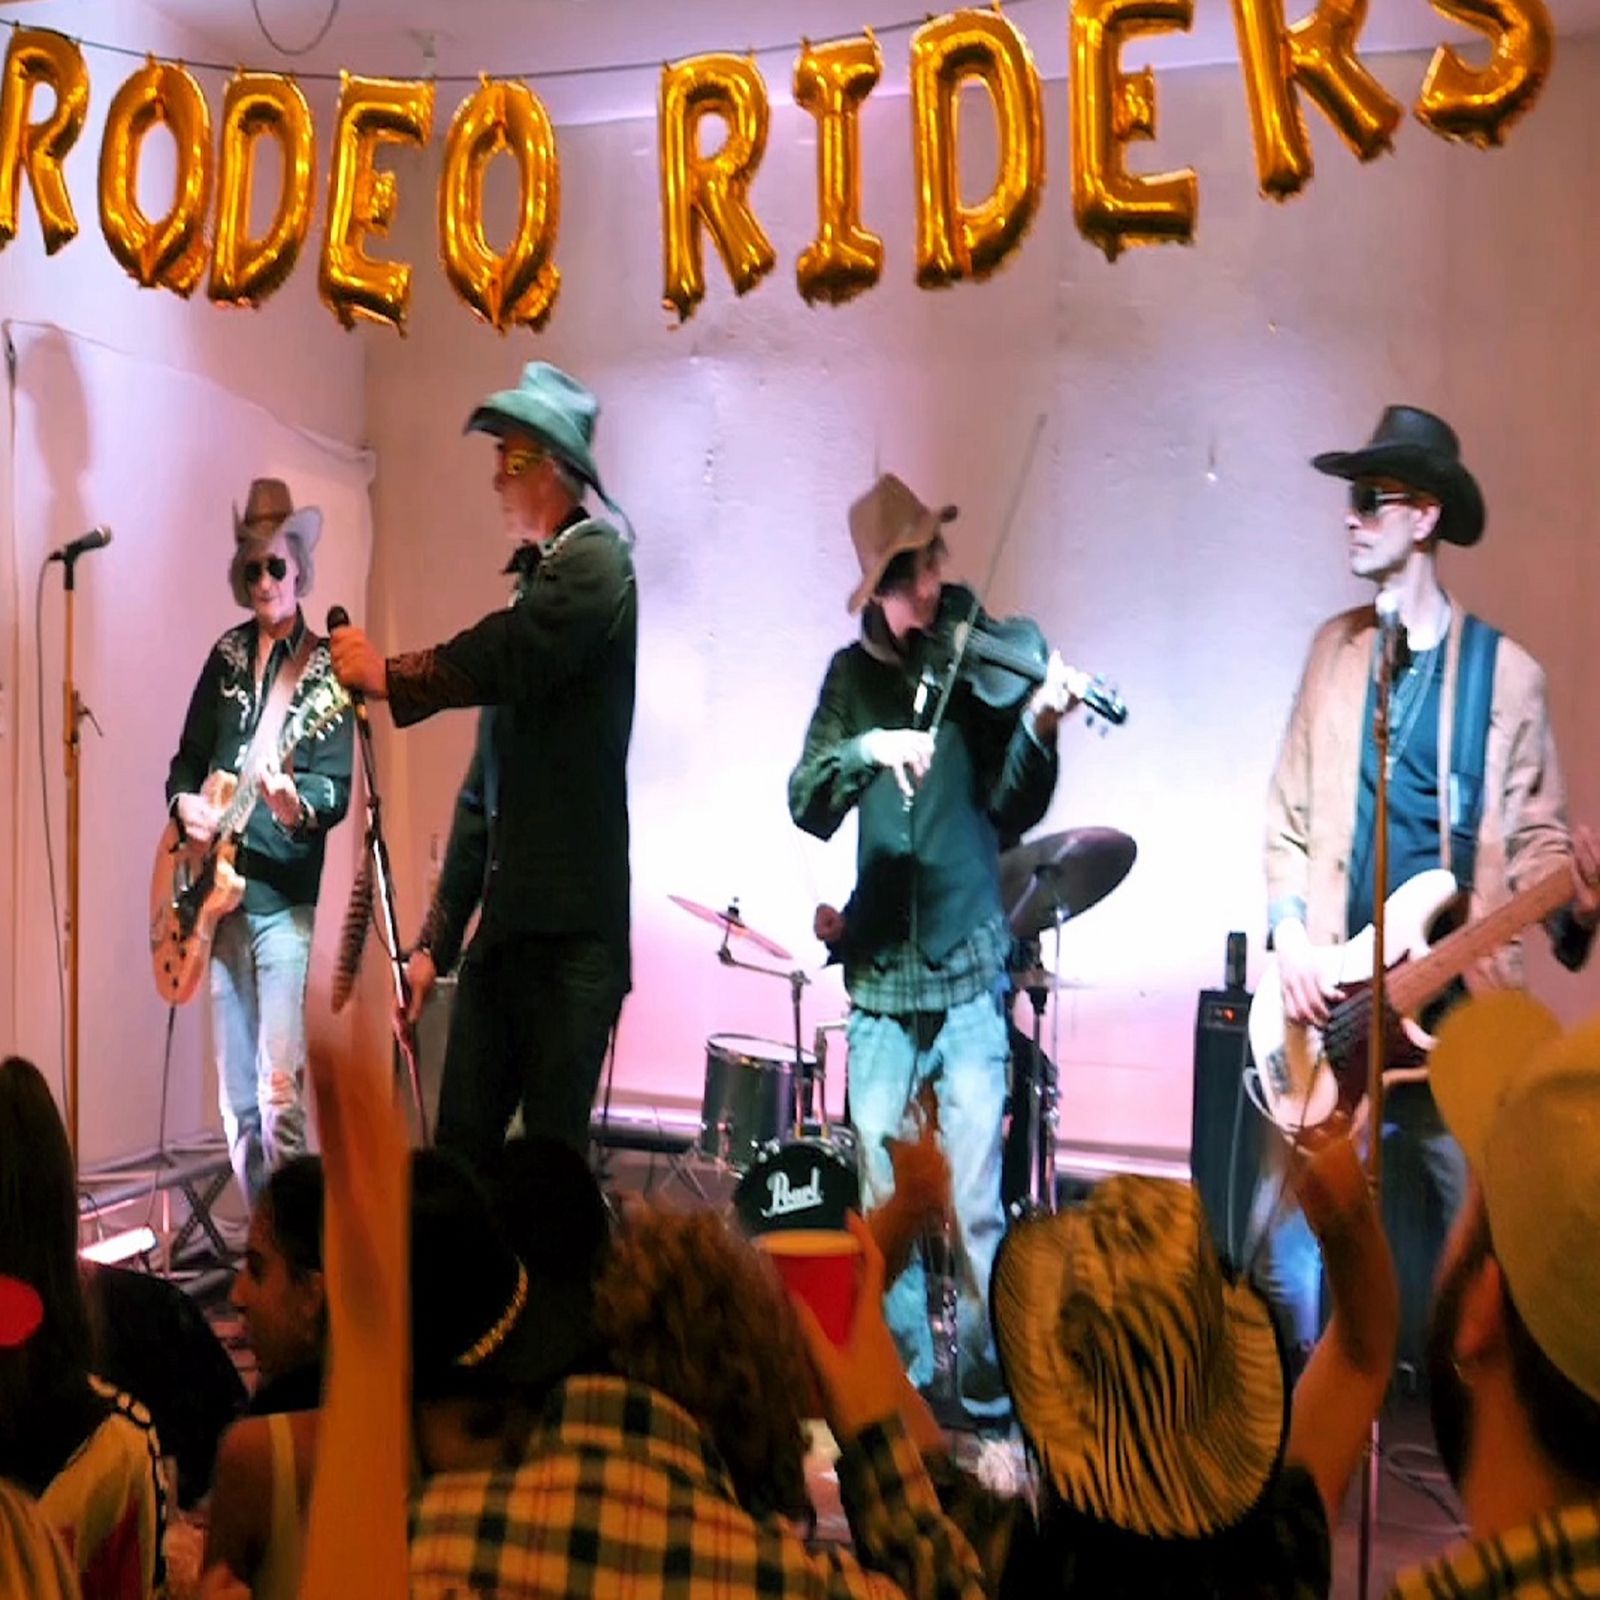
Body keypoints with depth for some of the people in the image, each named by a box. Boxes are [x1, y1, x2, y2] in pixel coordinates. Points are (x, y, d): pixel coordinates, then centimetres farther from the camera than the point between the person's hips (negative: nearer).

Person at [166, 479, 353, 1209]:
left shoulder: (323, 667, -2)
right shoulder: (226, 654, 13)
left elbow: (338, 785, -11)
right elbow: (187, 757, 18)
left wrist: (298, 805, -32)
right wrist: (185, 802, -3)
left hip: (285, 896, -5)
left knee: (280, 1088, -12)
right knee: (236, 1093, 11)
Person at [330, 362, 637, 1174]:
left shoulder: (595, 561, -3)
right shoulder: (529, 581, 19)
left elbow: (512, 657, -24)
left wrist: (389, 676, -8)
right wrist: (436, 939, 19)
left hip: (572, 929, -8)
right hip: (502, 927, 8)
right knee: (460, 1150, 8)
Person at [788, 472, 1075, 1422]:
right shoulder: (854, 673, 5)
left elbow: (1012, 813, -10)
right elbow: (807, 806, -5)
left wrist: (1040, 729, -28)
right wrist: (867, 748, -23)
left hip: (969, 973, -2)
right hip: (879, 978, 3)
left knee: (975, 1206, -2)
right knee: (886, 1200, 11)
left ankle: (987, 1376, 16)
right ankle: (906, 1366, 28)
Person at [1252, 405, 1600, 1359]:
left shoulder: (1507, 671, 0)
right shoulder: (1334, 647, 9)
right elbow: (1288, 814, 9)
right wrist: (1290, 937, -4)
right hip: (1335, 1001, 3)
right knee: (1292, 1242, 4)